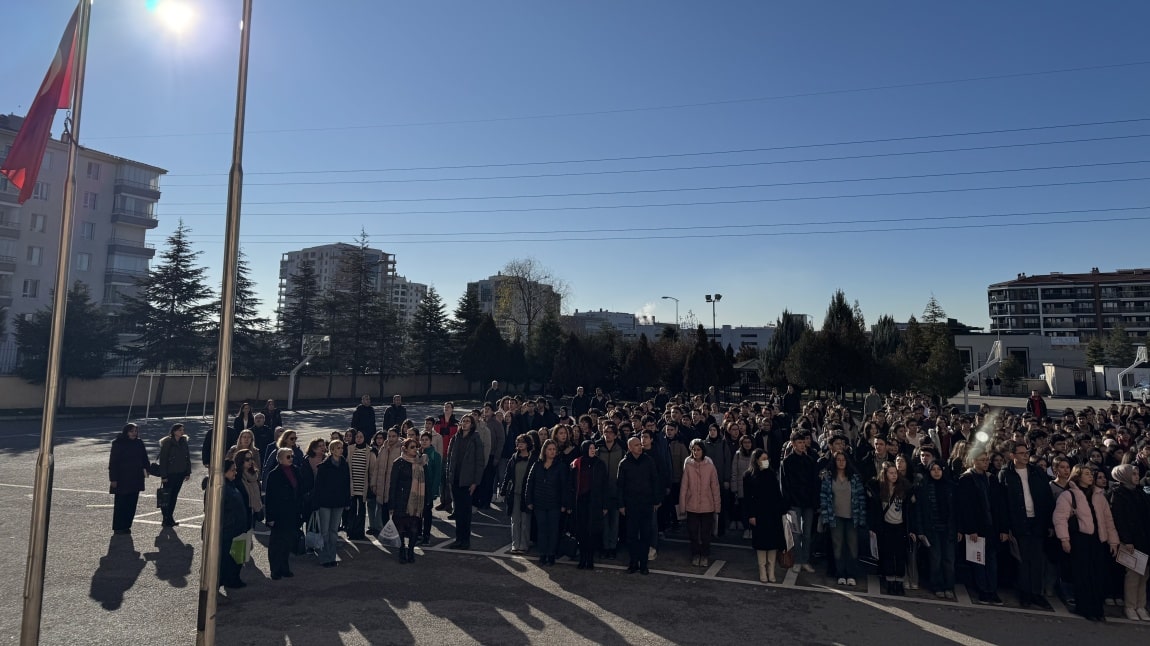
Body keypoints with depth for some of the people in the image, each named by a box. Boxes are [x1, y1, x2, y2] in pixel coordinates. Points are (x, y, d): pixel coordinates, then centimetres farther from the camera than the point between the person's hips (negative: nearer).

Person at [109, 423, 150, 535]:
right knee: (120, 504, 1)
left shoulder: (139, 443, 7)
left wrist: (146, 469, -1)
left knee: (132, 504, 7)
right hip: (121, 479, -5)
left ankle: (126, 526, 16)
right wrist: (113, 479, -11)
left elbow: (144, 458, 11)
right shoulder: (118, 444, -8)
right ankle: (118, 528, 9)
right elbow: (113, 462, -8)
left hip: (136, 479, 5)